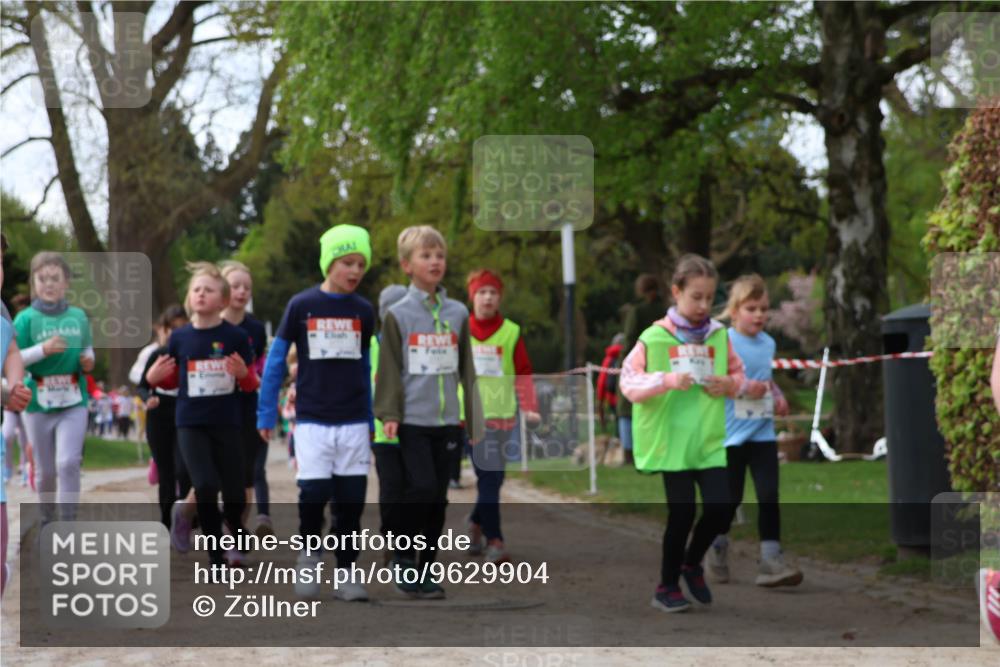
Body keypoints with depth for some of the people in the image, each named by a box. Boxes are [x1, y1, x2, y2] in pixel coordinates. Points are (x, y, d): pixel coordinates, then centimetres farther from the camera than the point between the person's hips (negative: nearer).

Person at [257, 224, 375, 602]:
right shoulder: (301, 305, -2)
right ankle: (308, 556, 18)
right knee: (313, 496, -8)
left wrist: (372, 421, 12)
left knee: (351, 500, 1)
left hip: (354, 422, 2)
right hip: (312, 420, -2)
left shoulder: (363, 312, 6)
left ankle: (346, 574, 11)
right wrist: (266, 414, 0)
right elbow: (275, 359, 3)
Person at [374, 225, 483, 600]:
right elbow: (389, 369, -2)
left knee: (438, 498, 5)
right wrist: (389, 414, -10)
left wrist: (474, 417, 10)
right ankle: (405, 563, 1)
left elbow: (466, 369, 13)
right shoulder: (398, 315, 0)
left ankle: (426, 570, 14)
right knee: (422, 489, -14)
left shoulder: (458, 313, 10)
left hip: (447, 421, 4)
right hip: (413, 420, -4)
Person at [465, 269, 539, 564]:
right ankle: (494, 540, -9)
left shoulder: (511, 332, 4)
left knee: (494, 478, 8)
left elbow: (523, 373, 4)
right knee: (487, 477, -9)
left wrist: (529, 408, -5)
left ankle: (477, 523, 33)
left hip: (502, 415, 2)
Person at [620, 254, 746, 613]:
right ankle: (667, 586, 16)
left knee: (719, 506, -5)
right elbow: (628, 382, -7)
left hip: (709, 439, 4)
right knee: (682, 512, -4)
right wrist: (666, 380, -21)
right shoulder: (654, 337, -6)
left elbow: (738, 374, 15)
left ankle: (692, 563, 25)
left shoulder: (719, 335, 4)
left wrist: (729, 384, -7)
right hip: (670, 439, -3)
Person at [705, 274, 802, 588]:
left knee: (769, 496, -5)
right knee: (730, 497, 8)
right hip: (733, 433, -4)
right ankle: (718, 547, 33)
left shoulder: (768, 343, 7)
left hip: (763, 433, 4)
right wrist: (742, 387, -23)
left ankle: (771, 560, -5)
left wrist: (777, 395, 5)